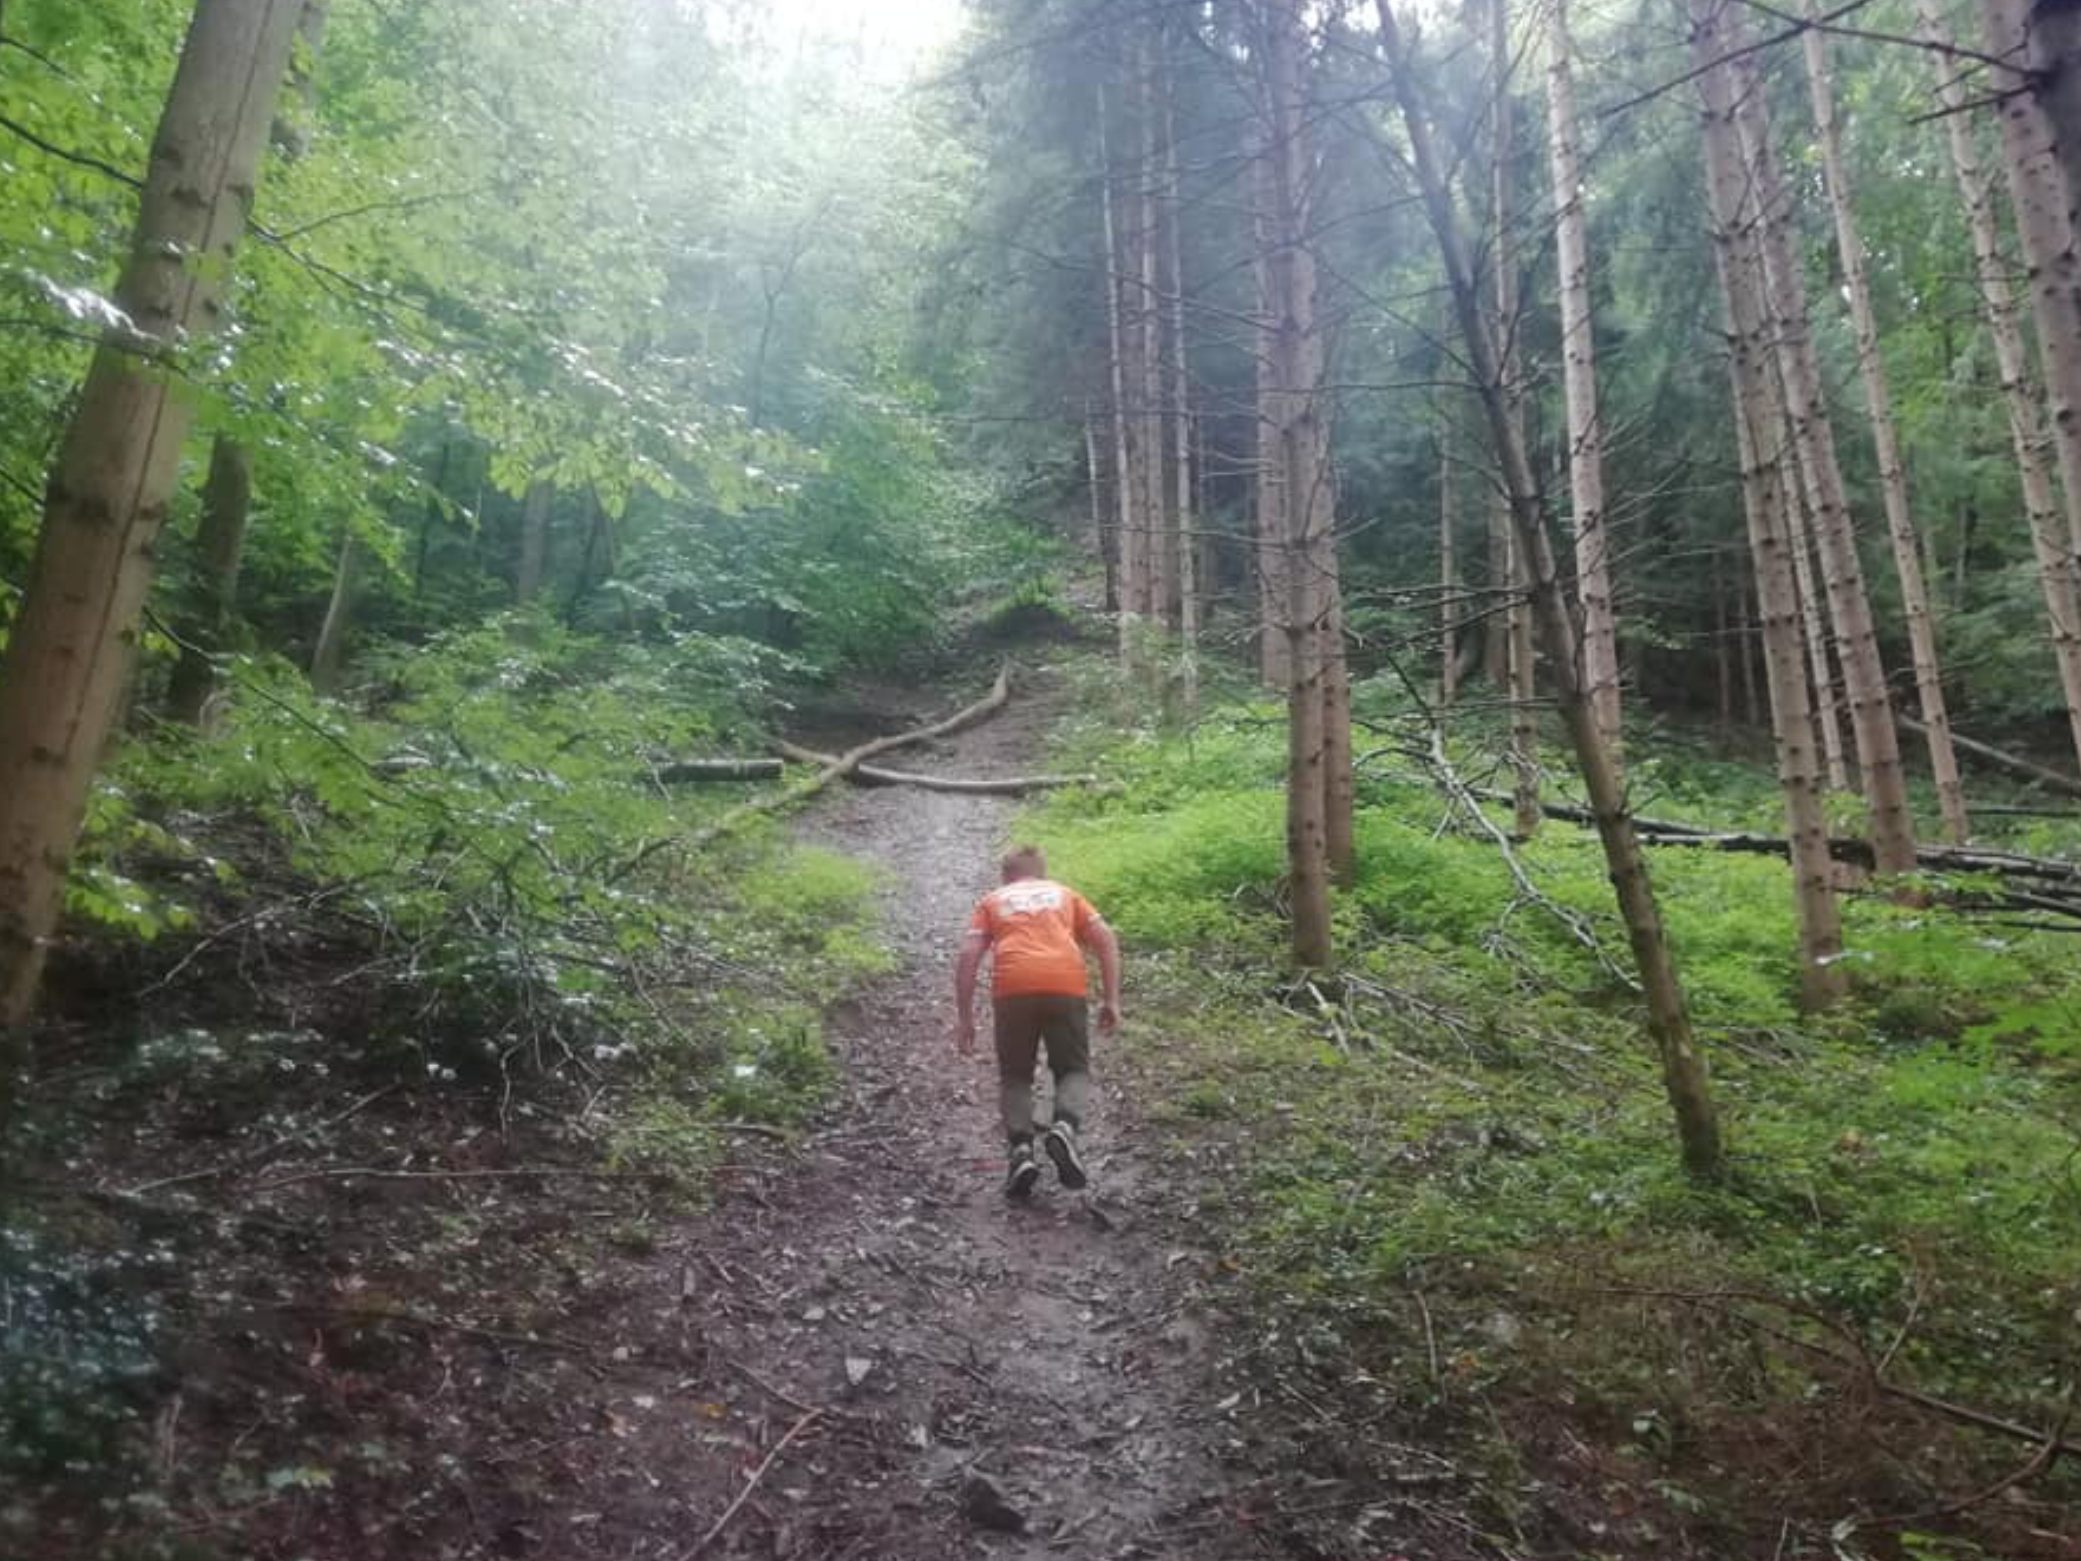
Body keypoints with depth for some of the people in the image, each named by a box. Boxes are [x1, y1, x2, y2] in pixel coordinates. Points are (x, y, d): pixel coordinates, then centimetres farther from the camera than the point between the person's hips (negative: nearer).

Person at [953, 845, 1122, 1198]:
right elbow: (1106, 939, 15)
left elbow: (968, 956, 11)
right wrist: (1111, 1001, 14)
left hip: (1013, 988, 0)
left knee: (1014, 1076, 17)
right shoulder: (1064, 893, 29)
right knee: (1074, 1070, 15)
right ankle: (1064, 1127, -14)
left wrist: (964, 1018, 13)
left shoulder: (992, 900, 26)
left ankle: (1021, 1150, -4)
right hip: (1066, 985, 0)